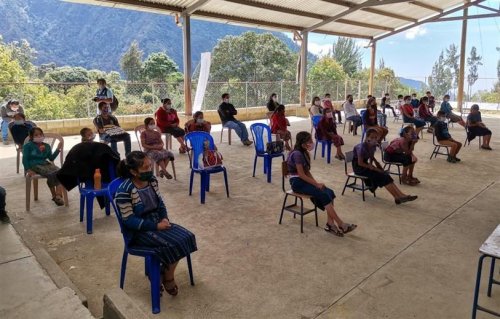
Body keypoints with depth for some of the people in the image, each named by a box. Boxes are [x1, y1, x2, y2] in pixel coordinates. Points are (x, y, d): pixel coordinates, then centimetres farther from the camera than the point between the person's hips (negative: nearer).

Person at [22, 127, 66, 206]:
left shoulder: (47, 146, 17)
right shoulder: (28, 146, 4)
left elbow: (51, 158, 18)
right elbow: (25, 159, 1)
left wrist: (58, 149, 7)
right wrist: (28, 170, -13)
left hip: (46, 164, 5)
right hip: (35, 165, -5)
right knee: (51, 174, -34)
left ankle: (58, 196, -37)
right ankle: (54, 196, -19)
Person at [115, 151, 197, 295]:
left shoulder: (152, 180, 1)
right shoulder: (124, 191, -21)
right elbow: (129, 220, -20)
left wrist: (164, 219, -8)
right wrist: (156, 226, -23)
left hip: (157, 223, 7)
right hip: (139, 231, -7)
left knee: (186, 237, -12)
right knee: (172, 244, -24)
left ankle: (164, 272, 6)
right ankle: (168, 278, 3)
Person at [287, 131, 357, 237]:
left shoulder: (304, 153, 12)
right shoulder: (297, 154, -18)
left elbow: (307, 171, 12)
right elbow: (301, 174, -20)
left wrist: (316, 182, -2)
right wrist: (316, 184, -16)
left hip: (304, 180, 9)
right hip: (297, 182, -9)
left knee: (330, 192, -11)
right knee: (324, 195, -22)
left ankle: (330, 224, -14)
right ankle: (341, 224, -15)